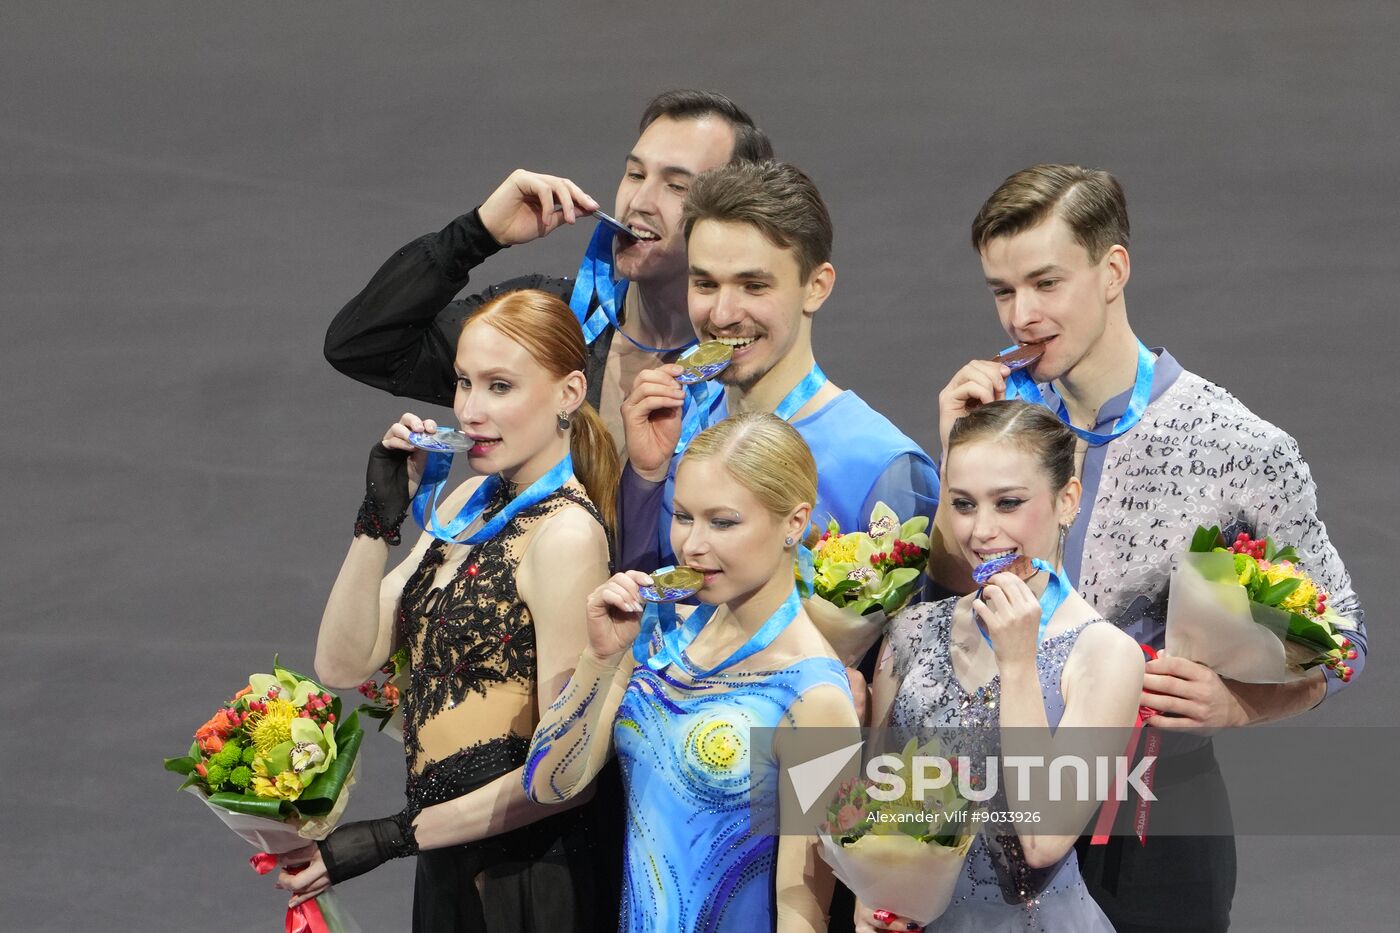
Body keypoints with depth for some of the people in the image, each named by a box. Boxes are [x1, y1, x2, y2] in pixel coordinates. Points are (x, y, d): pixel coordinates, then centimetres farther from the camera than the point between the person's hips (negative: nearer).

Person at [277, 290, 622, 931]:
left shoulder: (566, 532, -18)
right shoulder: (470, 502, 7)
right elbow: (343, 664, 3)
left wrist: (390, 839, -19)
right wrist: (379, 518, -9)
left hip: (525, 878, -8)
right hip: (450, 868, 8)